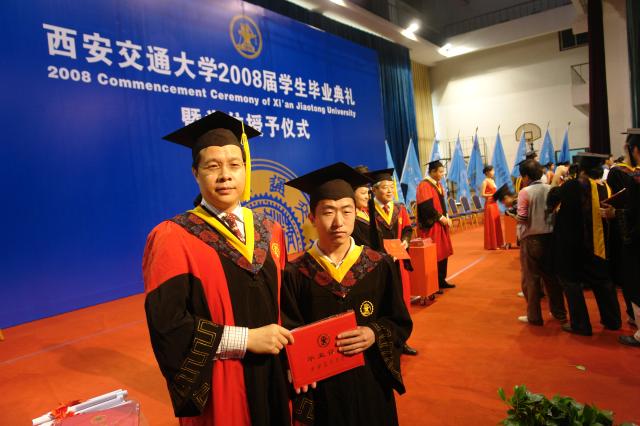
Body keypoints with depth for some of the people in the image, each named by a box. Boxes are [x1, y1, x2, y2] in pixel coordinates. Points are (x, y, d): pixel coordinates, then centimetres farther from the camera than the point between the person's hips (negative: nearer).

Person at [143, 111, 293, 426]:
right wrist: (246, 339, -21)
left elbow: (282, 302, 9)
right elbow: (167, 324, -19)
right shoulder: (172, 238, -13)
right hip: (217, 386, -4)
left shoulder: (270, 232, 2)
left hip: (272, 378, 5)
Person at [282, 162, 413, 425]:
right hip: (321, 387, -1)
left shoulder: (380, 266, -6)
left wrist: (375, 335, -18)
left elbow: (401, 323, 0)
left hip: (371, 382, 2)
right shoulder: (295, 275, -10)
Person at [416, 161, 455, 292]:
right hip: (430, 226, -10)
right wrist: (441, 218, -15)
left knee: (443, 253, 14)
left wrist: (446, 217, 5)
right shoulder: (424, 186, -16)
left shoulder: (438, 185, 14)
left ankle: (441, 280, 25)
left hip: (440, 224, 10)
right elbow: (427, 207, -22)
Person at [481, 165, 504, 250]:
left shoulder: (492, 180, 15)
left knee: (497, 224, 11)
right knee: (490, 224, -3)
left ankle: (497, 243, 19)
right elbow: (483, 194, -15)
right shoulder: (485, 181, -10)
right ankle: (491, 245, 3)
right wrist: (492, 195, -20)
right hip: (489, 204, -8)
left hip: (494, 204, 9)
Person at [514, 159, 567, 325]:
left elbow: (522, 218, -17)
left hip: (531, 239, -5)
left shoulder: (525, 192, -12)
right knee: (551, 275, 17)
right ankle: (559, 312, 27)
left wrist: (516, 216, 3)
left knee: (531, 278, 5)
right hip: (550, 236, 6)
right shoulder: (550, 189, 3)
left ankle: (534, 316, 11)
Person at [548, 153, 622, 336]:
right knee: (602, 281, 20)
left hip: (573, 244, -5)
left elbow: (552, 199, -6)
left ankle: (580, 324, 10)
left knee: (571, 281, 6)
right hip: (599, 244, 6)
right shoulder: (606, 188, -3)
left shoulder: (573, 186, -17)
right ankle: (612, 319, 31)